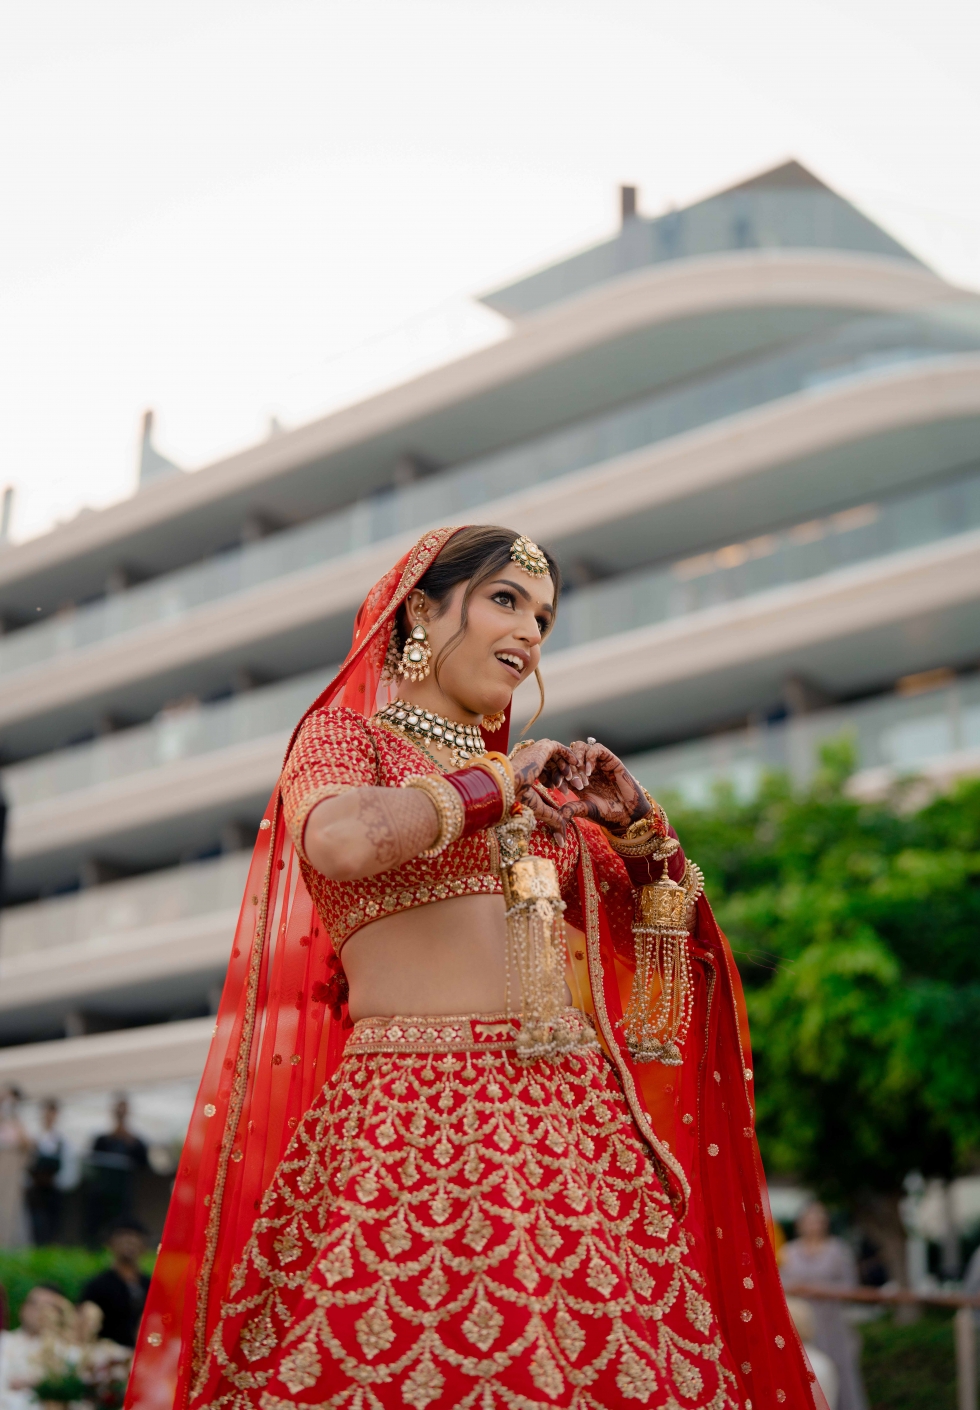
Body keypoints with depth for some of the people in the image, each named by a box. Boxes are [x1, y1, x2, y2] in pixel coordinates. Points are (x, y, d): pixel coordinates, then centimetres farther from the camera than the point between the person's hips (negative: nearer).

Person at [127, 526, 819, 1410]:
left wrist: (636, 825, 8)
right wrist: (496, 786, -6)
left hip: (580, 1125, 5)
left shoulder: (533, 780, 21)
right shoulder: (346, 731, 7)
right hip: (414, 1120, -5)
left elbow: (664, 926, 25)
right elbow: (345, 841, -18)